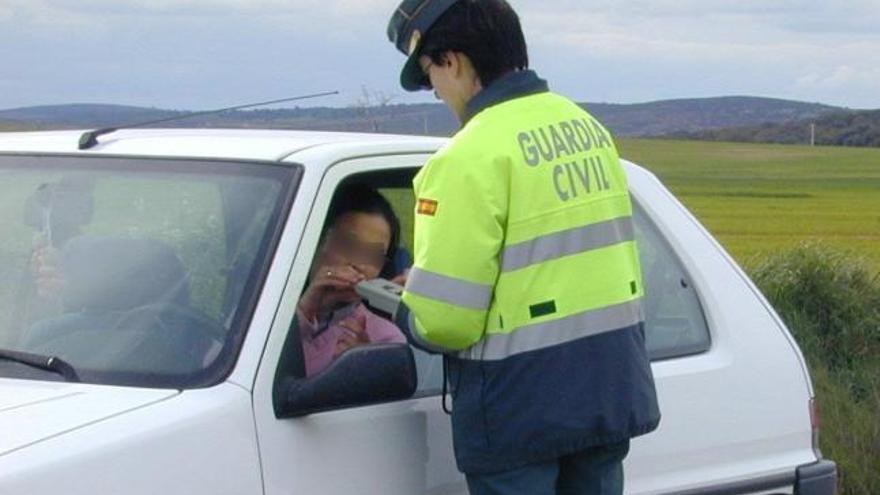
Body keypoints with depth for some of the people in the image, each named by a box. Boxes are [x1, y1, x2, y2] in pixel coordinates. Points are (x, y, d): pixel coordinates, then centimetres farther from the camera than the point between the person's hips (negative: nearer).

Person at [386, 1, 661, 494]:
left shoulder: (472, 157, -18)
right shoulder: (588, 127, 8)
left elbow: (443, 319, -20)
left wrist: (403, 311, 1)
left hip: (520, 407, -7)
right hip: (610, 391, 8)